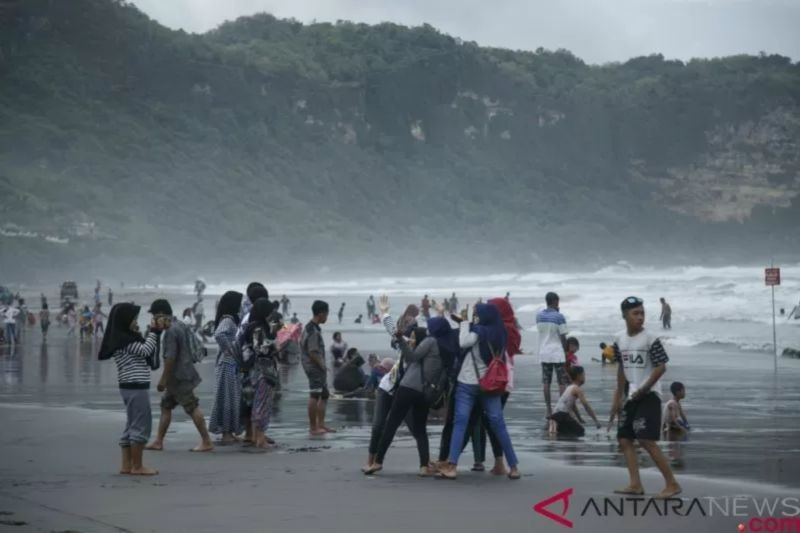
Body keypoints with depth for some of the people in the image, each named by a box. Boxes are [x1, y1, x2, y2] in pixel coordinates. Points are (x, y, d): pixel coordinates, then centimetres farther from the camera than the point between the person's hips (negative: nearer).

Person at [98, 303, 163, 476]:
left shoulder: (128, 338, 16)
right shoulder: (123, 340, -13)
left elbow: (149, 354, 17)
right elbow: (145, 350, -20)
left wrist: (154, 332, 9)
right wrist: (153, 331, -8)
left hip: (133, 387, 10)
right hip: (135, 387, -10)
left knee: (132, 425, 13)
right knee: (141, 425, -6)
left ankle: (127, 465, 16)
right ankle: (137, 466, -2)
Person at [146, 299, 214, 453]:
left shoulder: (171, 331, -18)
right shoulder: (181, 325, 12)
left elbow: (170, 357, -22)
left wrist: (163, 379, -16)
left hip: (179, 377, -11)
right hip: (181, 376, 11)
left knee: (192, 408, -7)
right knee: (166, 406, 14)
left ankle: (206, 442, -4)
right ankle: (158, 441, 17)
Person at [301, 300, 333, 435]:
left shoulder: (310, 327, 14)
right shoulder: (313, 330, -18)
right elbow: (313, 353, -22)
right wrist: (322, 366, -12)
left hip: (318, 368, 11)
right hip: (314, 367, -11)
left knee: (324, 395, 15)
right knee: (315, 396, -8)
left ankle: (320, 425, 20)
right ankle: (313, 427, -5)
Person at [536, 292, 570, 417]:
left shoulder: (539, 316, 4)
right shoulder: (559, 316, -11)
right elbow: (563, 337, -10)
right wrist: (566, 353, 1)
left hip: (544, 353, 5)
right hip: (557, 353, -5)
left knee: (546, 382, 7)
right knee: (562, 382, 2)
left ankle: (549, 411, 7)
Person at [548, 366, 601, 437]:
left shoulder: (570, 388, 23)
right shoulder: (577, 389, -6)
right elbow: (586, 406, -9)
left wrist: (579, 422, 33)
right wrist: (596, 421, -5)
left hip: (557, 414, 9)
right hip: (562, 415, -9)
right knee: (580, 431, -2)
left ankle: (555, 425, 6)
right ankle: (556, 426, -13)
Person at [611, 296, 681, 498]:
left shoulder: (650, 340, -12)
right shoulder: (620, 340, 7)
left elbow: (661, 367, -14)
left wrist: (643, 389, -16)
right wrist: (618, 397, 17)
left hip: (649, 396, -7)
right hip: (631, 397, 7)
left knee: (646, 440, -15)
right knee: (624, 439, 5)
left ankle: (672, 484, -10)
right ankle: (635, 484, 7)